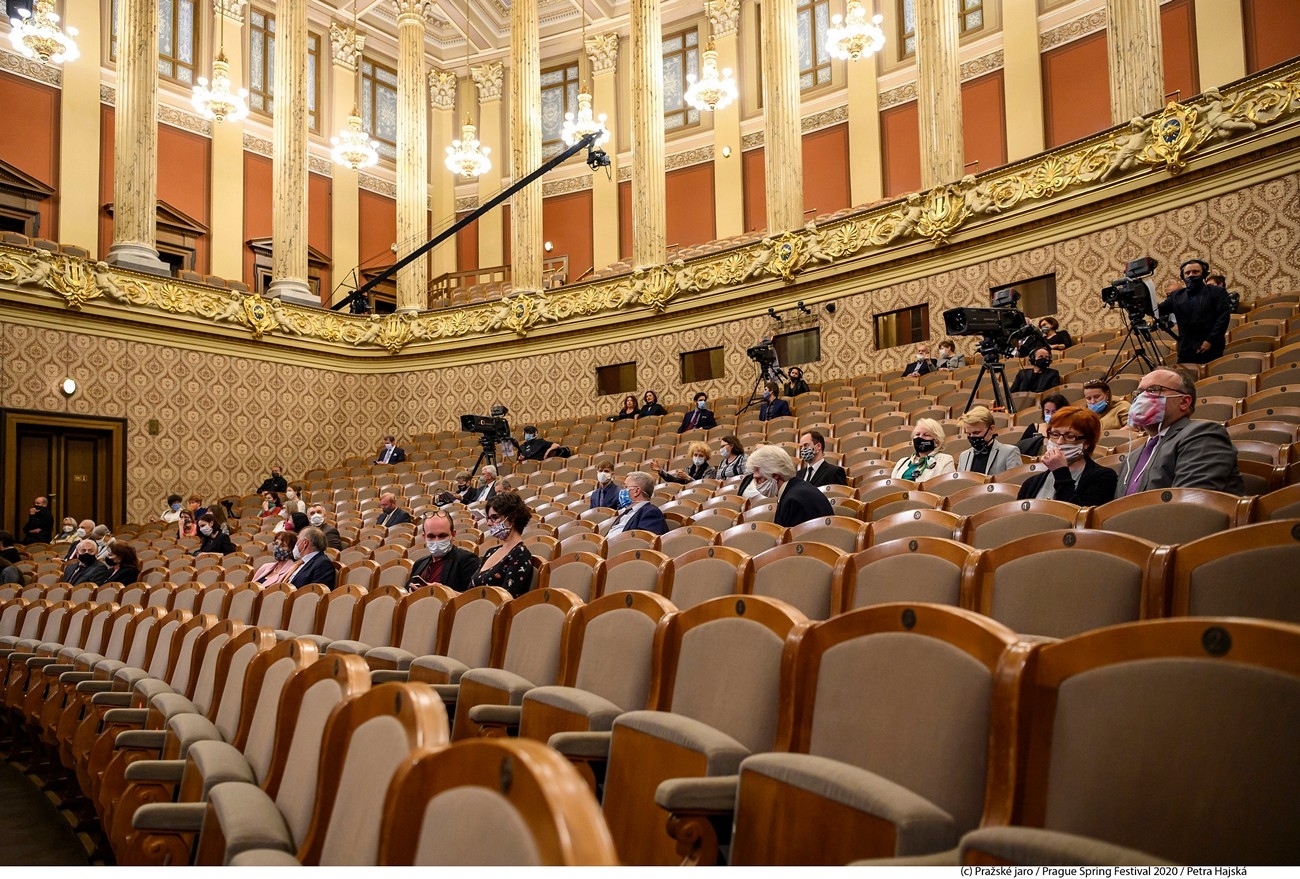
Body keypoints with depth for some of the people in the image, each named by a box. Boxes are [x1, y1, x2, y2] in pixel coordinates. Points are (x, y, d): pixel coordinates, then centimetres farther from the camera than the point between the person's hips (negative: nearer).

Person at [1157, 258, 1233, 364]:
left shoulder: (1217, 292, 6)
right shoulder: (1176, 295, 15)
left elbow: (1224, 317, -2)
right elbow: (1158, 310, 6)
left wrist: (1210, 341, -11)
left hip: (1211, 350, -3)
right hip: (1186, 351, 3)